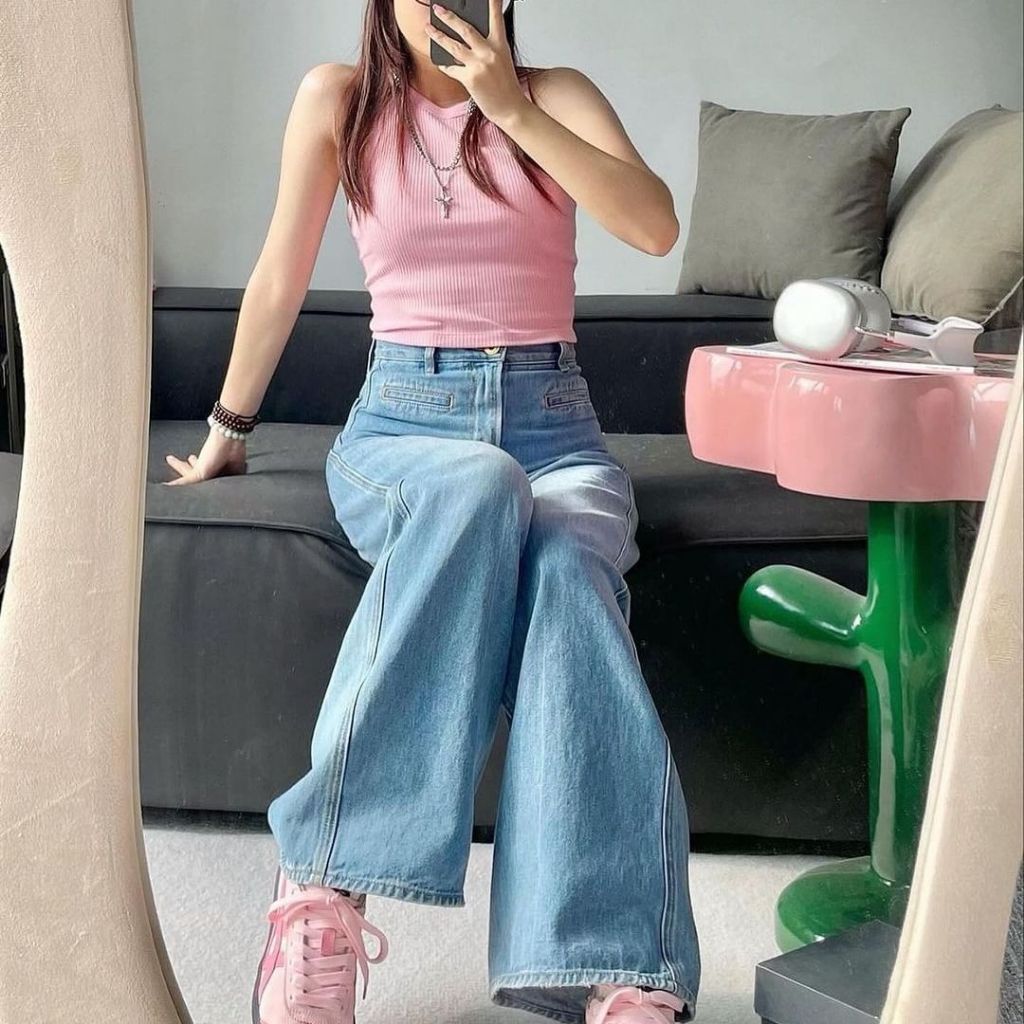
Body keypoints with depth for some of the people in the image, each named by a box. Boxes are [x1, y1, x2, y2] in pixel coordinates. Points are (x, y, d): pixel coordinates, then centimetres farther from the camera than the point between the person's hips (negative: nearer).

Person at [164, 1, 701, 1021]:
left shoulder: (556, 93, 9)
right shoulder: (340, 97, 7)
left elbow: (656, 227, -8)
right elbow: (279, 278, 11)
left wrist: (513, 109, -12)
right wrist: (224, 431, 17)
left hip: (553, 422, 1)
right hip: (402, 420, -1)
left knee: (566, 561, -36)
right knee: (478, 488, -39)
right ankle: (322, 894, -40)